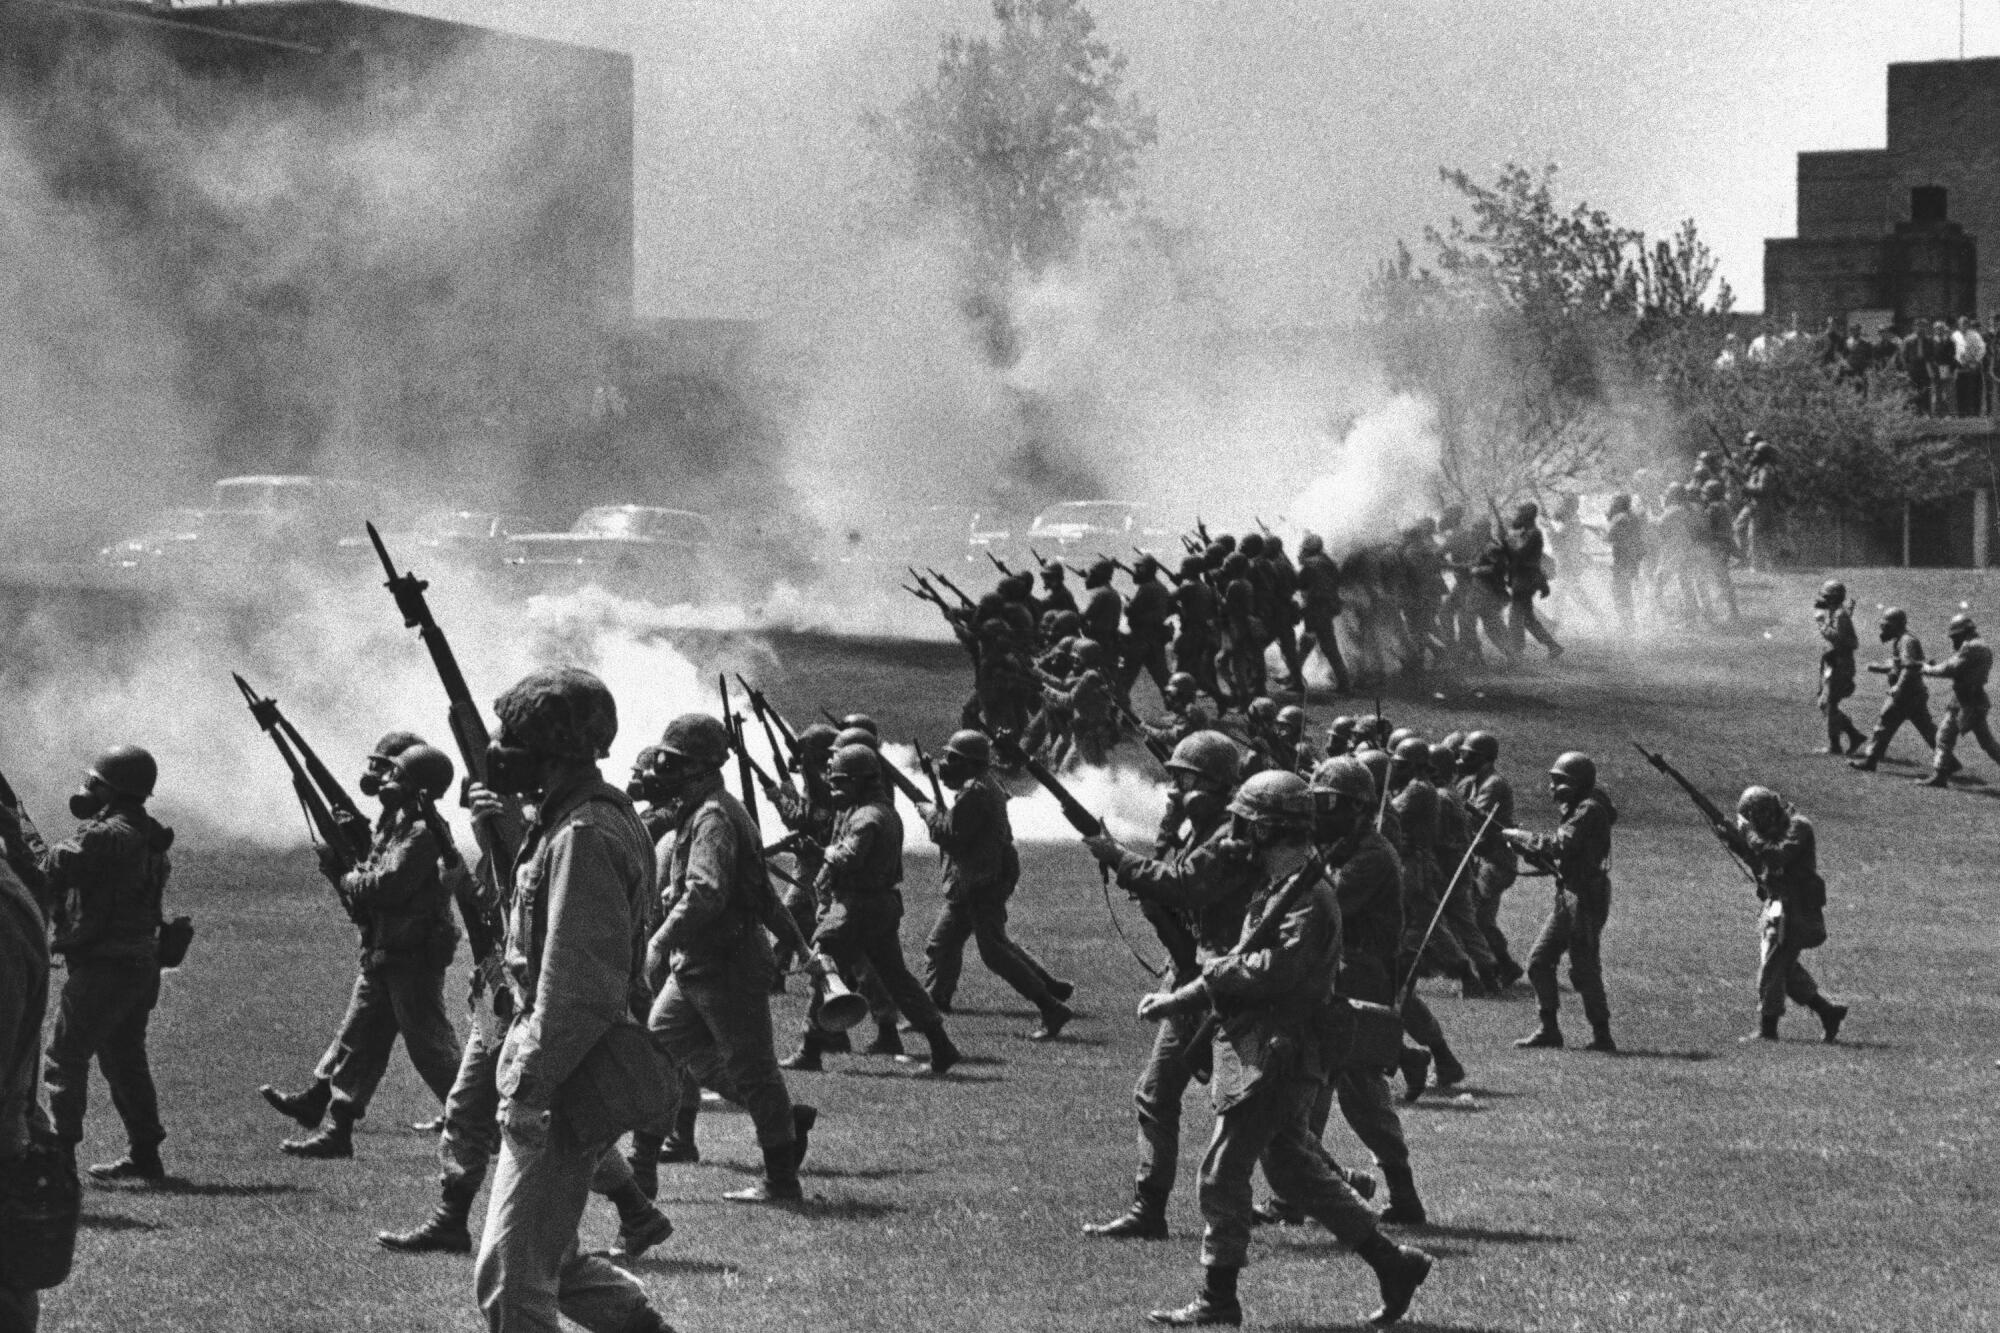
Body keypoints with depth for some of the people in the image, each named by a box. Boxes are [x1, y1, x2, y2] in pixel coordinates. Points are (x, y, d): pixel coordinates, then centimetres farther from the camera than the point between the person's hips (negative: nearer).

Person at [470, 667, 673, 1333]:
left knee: (511, 1278, -6)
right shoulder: (595, 816, 12)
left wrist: (528, 1085, -21)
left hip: (562, 1083, -10)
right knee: (548, 1259, 20)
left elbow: (577, 983, -22)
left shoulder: (584, 835, -18)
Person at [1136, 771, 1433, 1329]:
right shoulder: (1276, 886, 14)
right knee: (1295, 1168, 15)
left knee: (1223, 1174, -5)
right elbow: (1253, 966, 20)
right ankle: (1393, 1263, 19)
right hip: (1262, 1050, 10)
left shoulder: (1308, 898, -17)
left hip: (1275, 1058, -10)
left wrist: (1216, 970, -11)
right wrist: (1173, 1000, 14)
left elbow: (1277, 969, -27)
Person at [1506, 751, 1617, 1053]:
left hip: (1586, 897, -10)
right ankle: (1549, 1029, 14)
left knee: (1583, 968, -8)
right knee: (1539, 961, 8)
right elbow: (1561, 857, 19)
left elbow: (1560, 846, -23)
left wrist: (1520, 836, -14)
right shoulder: (1577, 809, 17)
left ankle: (1602, 1036, -3)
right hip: (1568, 896, 10)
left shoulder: (1590, 810, -14)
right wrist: (1525, 848, 7)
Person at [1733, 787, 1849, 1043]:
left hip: (1795, 908, -10)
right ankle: (1828, 1012, 21)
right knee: (1786, 968, 13)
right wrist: (1738, 841, 1)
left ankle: (1767, 1030, -5)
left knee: (1771, 967, -9)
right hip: (1777, 904, 10)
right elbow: (1761, 864, 16)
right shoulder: (1773, 829, 13)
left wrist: (1749, 833, -21)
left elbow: (1778, 857, -27)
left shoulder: (1798, 827, -14)